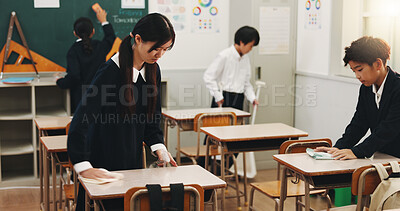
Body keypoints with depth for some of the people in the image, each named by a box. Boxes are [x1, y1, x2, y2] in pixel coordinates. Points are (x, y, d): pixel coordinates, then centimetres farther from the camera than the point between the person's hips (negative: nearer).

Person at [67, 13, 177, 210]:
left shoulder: (152, 70, 0)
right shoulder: (110, 72, -22)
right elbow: (81, 120, -25)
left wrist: (158, 146, -1)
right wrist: (83, 167, -29)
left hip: (133, 160, 7)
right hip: (104, 162, -7)